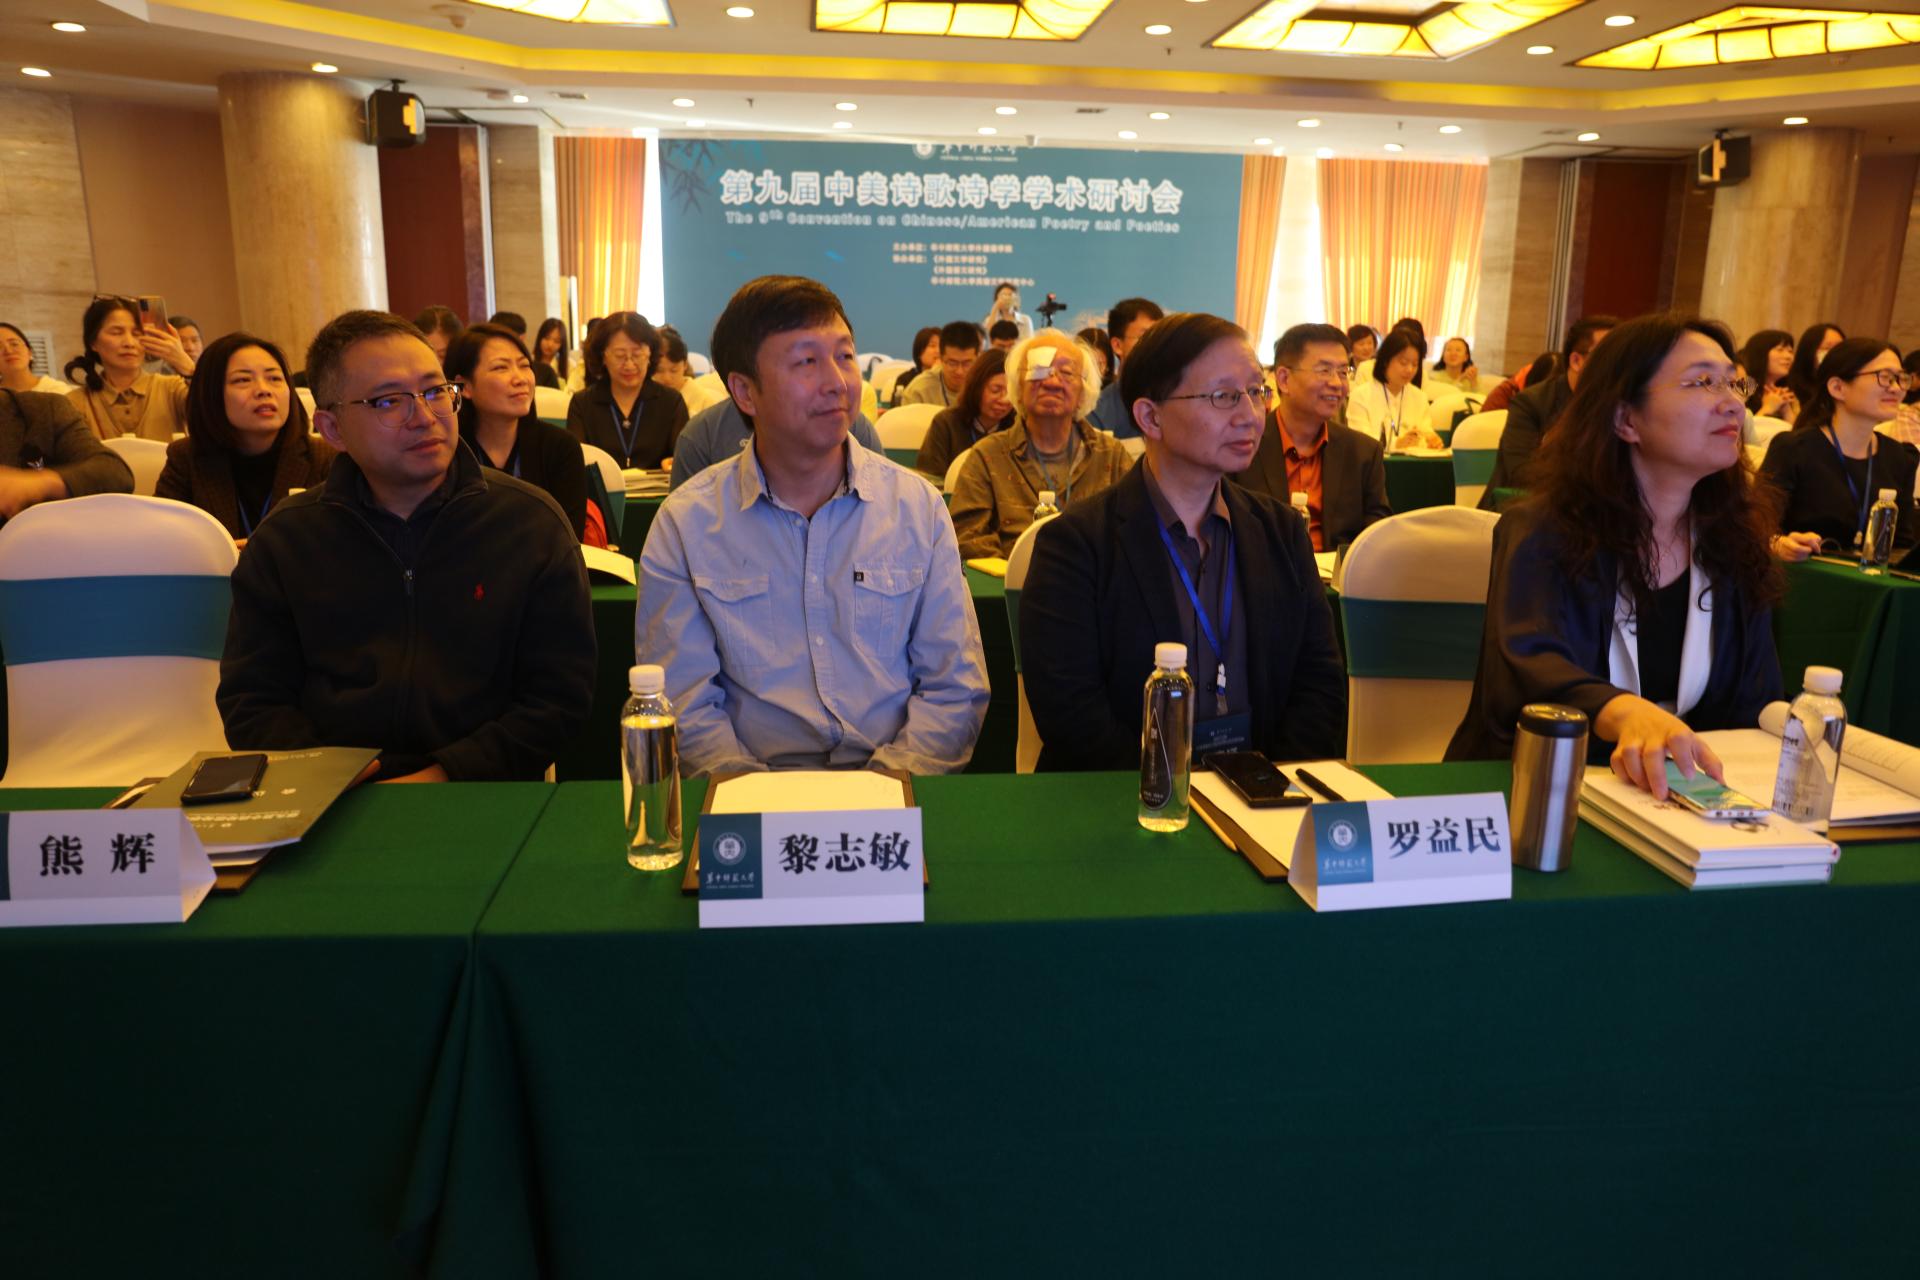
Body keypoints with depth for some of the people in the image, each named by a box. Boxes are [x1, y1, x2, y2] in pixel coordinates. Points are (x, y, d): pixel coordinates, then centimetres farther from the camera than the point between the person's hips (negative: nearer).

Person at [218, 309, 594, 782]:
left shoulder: (532, 522, 1)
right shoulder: (284, 538, 7)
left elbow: (560, 695, -1)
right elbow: (252, 700, 9)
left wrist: (445, 777, -13)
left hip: (483, 800, -1)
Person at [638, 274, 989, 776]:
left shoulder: (918, 506, 5)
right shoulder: (685, 523, 2)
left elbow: (955, 688, 5)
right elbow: (684, 706, 0)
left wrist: (889, 784, -11)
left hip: (892, 778, 1)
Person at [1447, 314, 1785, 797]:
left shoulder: (1736, 540, 7)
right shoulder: (1543, 531, -9)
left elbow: (1755, 702, 7)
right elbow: (1529, 665, -27)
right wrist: (1627, 713, -49)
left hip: (1676, 795, 2)